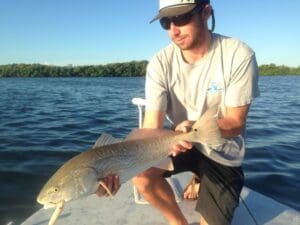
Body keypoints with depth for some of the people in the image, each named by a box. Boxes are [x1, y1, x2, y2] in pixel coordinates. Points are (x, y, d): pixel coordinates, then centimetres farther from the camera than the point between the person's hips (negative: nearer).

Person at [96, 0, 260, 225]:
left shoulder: (239, 55, -22)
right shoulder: (160, 63, -18)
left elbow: (236, 123, -20)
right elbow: (151, 129, -23)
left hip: (223, 155, -1)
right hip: (182, 141, 2)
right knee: (140, 171, -25)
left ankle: (200, 182, 33)